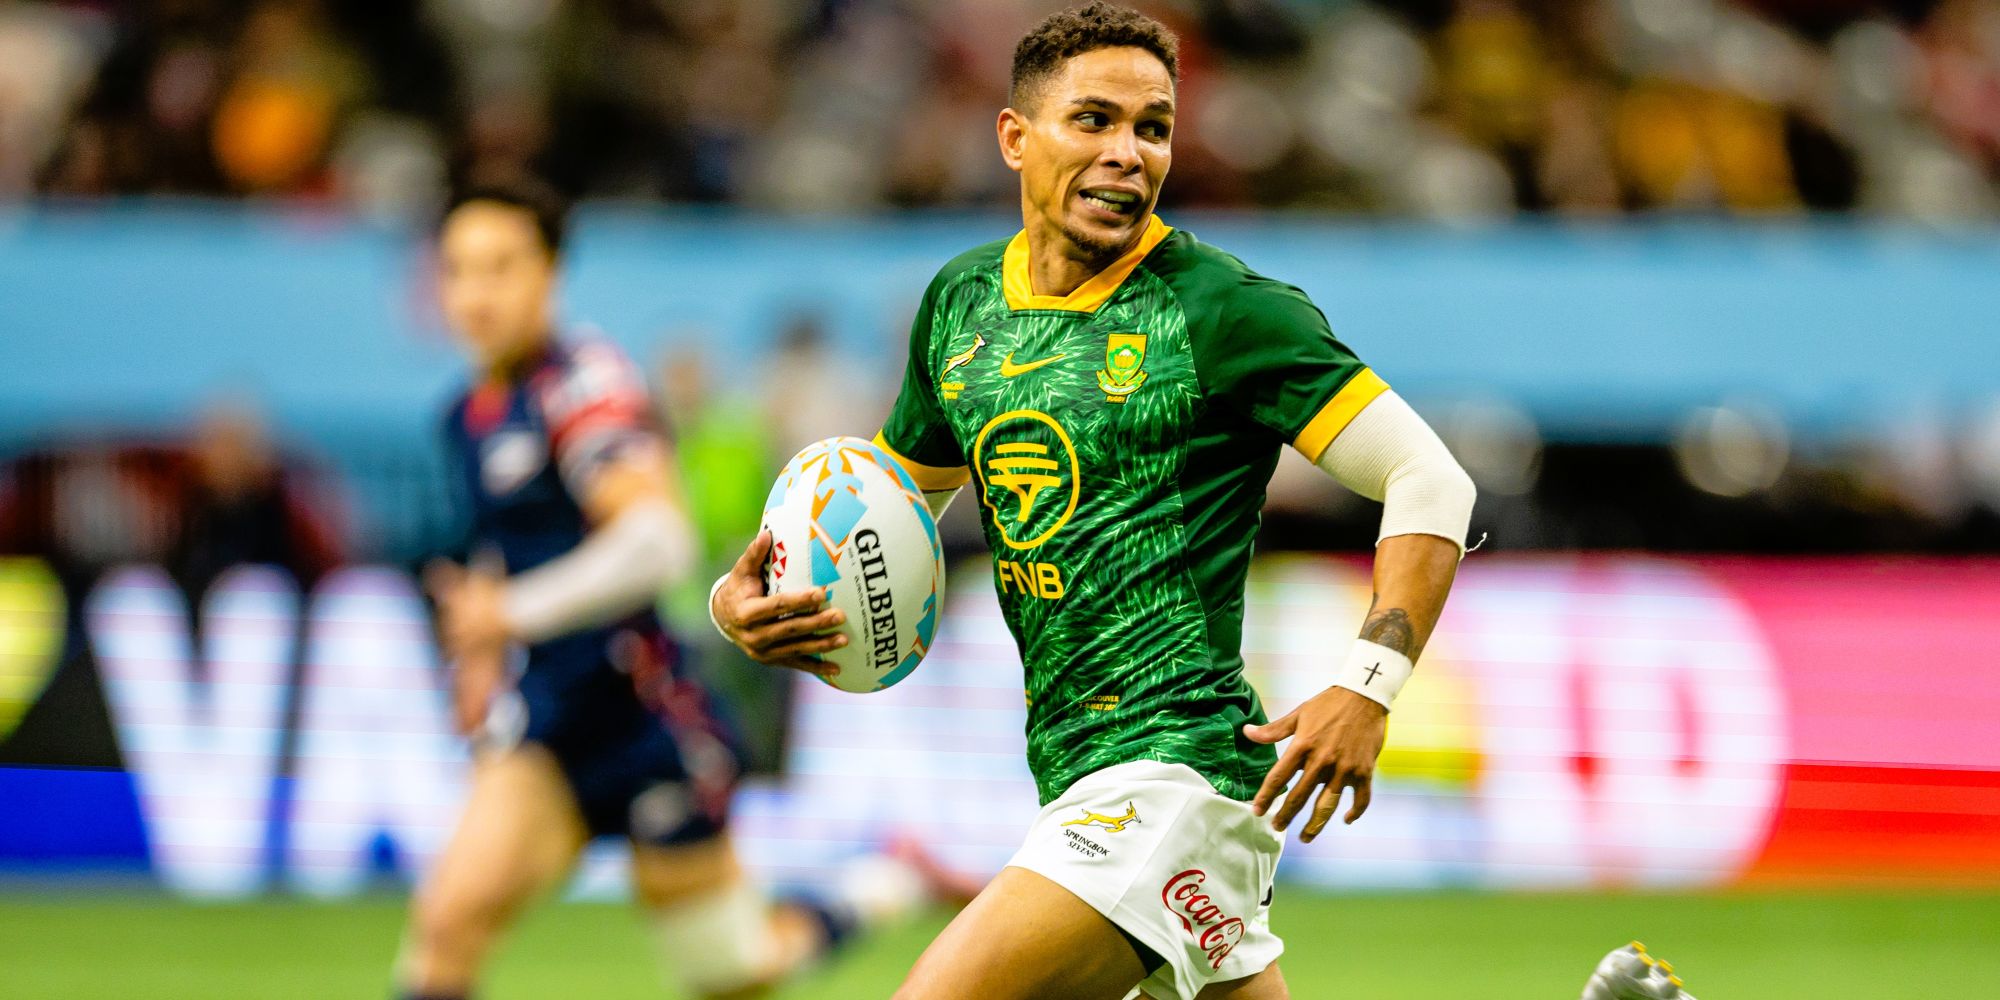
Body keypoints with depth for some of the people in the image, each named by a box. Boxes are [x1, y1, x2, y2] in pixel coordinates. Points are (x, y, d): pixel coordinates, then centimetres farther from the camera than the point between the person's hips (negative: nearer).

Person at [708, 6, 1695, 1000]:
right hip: (1072, 771, 8)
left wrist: (1367, 684, -23)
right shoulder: (960, 303, 11)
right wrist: (750, 597, 5)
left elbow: (1433, 482, -10)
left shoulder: (1222, 312, -9)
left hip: (1178, 763, -8)